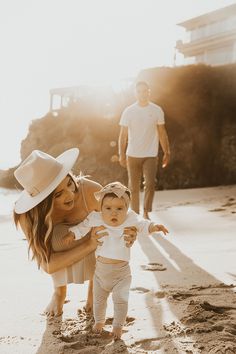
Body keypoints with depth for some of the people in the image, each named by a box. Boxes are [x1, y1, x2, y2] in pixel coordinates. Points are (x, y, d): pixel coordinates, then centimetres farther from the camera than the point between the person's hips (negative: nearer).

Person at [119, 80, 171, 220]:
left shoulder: (157, 110, 1)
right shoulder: (129, 111, -1)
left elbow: (162, 133, 7)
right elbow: (123, 134, 1)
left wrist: (167, 152, 4)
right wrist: (121, 154, -4)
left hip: (151, 155, 0)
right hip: (133, 155, 0)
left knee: (150, 184, -13)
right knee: (134, 187, 7)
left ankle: (146, 213, -2)